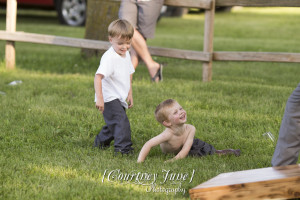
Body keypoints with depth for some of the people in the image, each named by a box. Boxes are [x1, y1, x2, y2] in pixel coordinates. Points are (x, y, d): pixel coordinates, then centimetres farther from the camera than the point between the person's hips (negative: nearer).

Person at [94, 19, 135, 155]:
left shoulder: (126, 55, 8)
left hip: (120, 98, 9)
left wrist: (129, 94, 20)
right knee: (121, 122, -19)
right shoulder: (109, 58, -22)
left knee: (113, 124, 19)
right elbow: (98, 77, -30)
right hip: (109, 99, -9)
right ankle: (123, 148, -17)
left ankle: (101, 141, 37)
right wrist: (99, 98, -35)